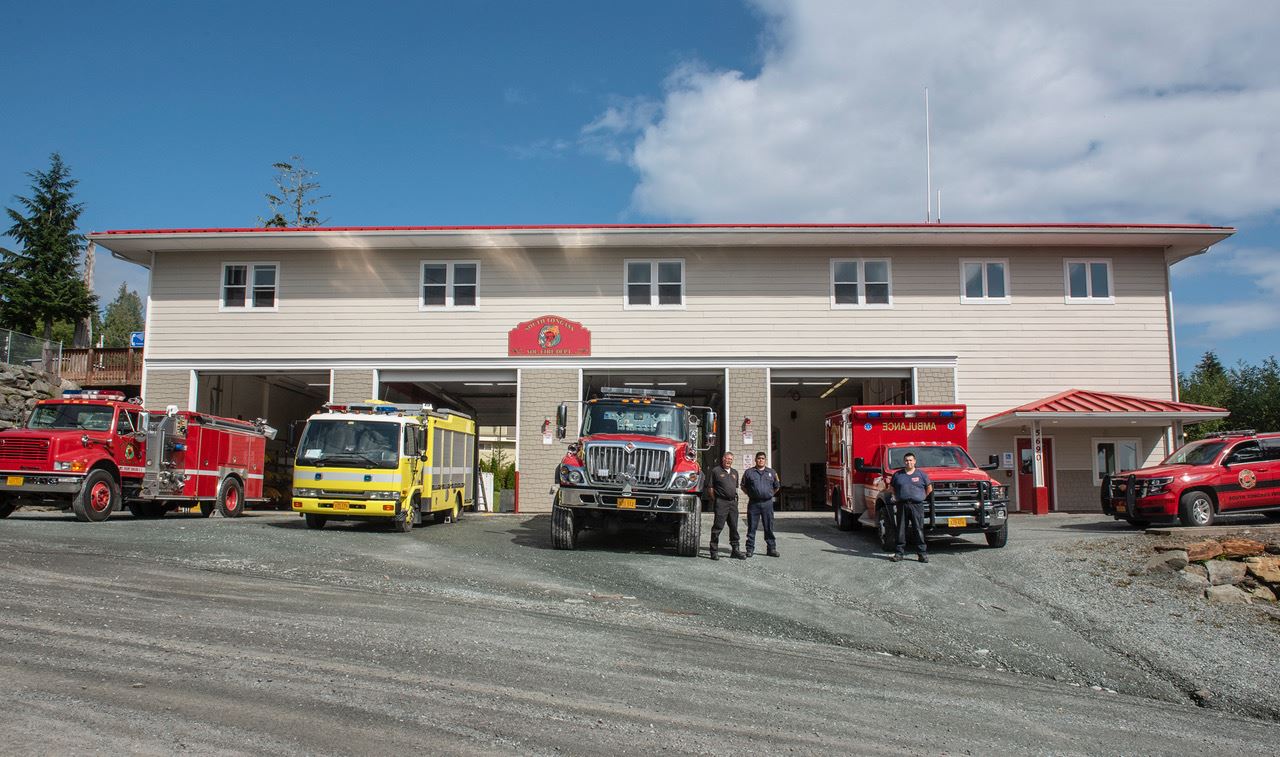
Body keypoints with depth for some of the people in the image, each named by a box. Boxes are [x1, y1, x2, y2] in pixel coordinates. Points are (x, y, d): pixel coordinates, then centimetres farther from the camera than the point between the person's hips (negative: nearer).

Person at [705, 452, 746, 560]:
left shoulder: (734, 472, 19)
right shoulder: (716, 471, -1)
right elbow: (710, 487, -3)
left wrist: (735, 498, 15)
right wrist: (714, 500, -6)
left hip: (733, 502, 6)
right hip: (721, 502, -6)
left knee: (734, 527, 8)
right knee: (718, 526, -6)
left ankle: (734, 550, 15)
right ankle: (714, 551, -1)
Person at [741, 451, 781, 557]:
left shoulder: (771, 472, 11)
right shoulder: (749, 472, 6)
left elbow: (777, 486, 20)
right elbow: (743, 486, 14)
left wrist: (770, 495, 12)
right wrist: (750, 495, 6)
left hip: (767, 503, 1)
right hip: (753, 504, -1)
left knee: (769, 527, 3)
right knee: (751, 527, 1)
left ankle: (772, 549, 10)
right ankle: (750, 549, 7)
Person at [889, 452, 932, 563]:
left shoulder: (921, 474, 6)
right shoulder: (898, 475, 11)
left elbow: (929, 488, 13)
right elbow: (892, 488, 21)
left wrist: (922, 497, 8)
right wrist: (896, 498, 9)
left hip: (917, 505, -2)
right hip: (902, 505, 2)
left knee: (919, 530, -3)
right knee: (901, 530, 3)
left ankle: (922, 553, 2)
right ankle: (899, 553, 8)